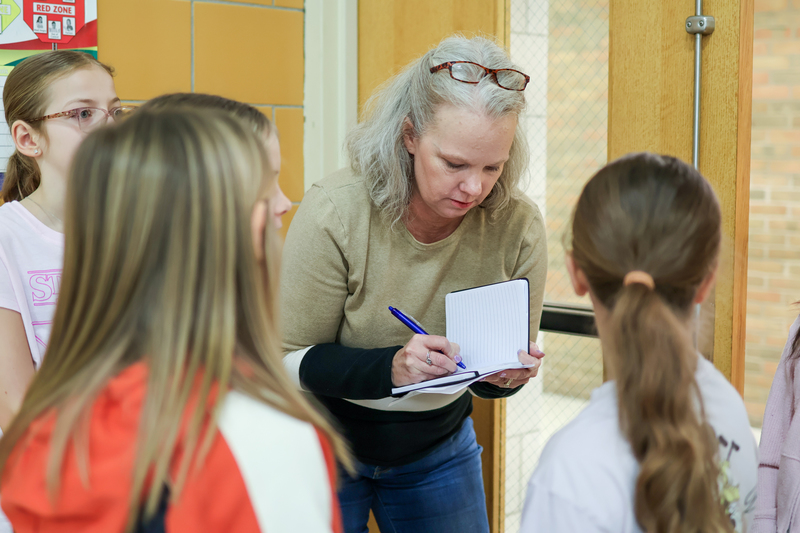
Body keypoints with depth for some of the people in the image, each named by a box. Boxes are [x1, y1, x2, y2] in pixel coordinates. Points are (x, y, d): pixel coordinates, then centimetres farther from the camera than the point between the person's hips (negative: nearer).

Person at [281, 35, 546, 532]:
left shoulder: (518, 225, -17)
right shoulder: (336, 212, -25)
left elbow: (496, 373, -4)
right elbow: (289, 361, -20)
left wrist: (505, 374, -28)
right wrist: (389, 367, -36)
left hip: (438, 450, 3)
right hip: (326, 448, -3)